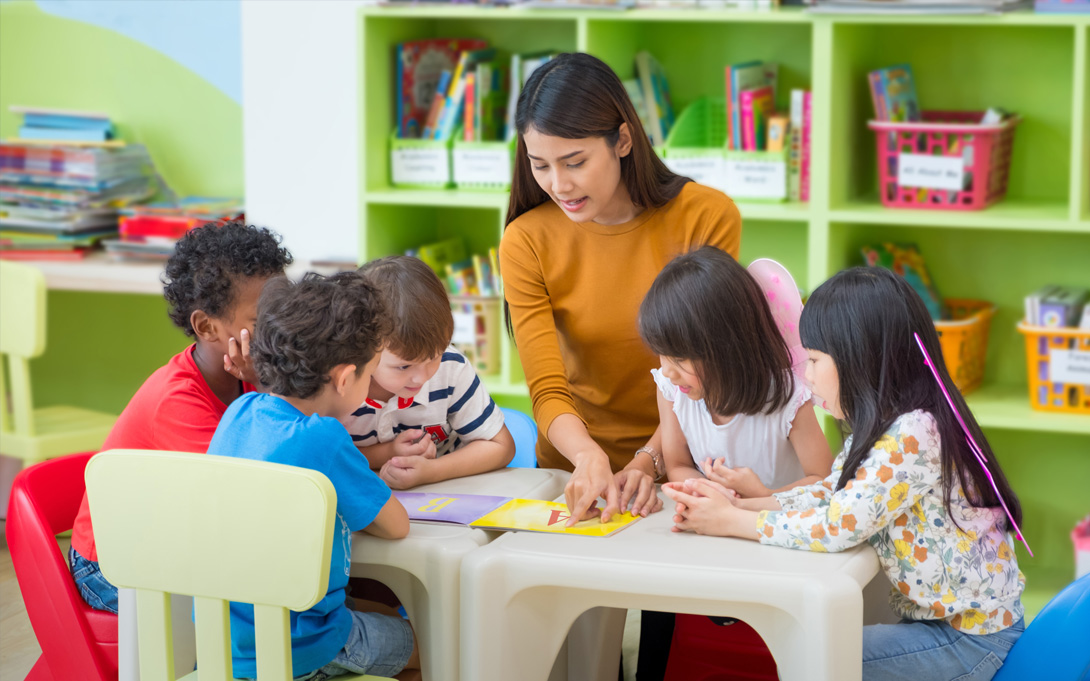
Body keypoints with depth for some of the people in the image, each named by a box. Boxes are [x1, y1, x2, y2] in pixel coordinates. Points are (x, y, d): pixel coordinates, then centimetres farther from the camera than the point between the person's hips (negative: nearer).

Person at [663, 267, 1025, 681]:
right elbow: (828, 495, 8)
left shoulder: (912, 437, -25)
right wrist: (737, 504, -5)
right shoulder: (885, 427, 7)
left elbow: (837, 526, -27)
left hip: (972, 640, -9)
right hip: (937, 620, 9)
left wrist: (729, 521, -16)